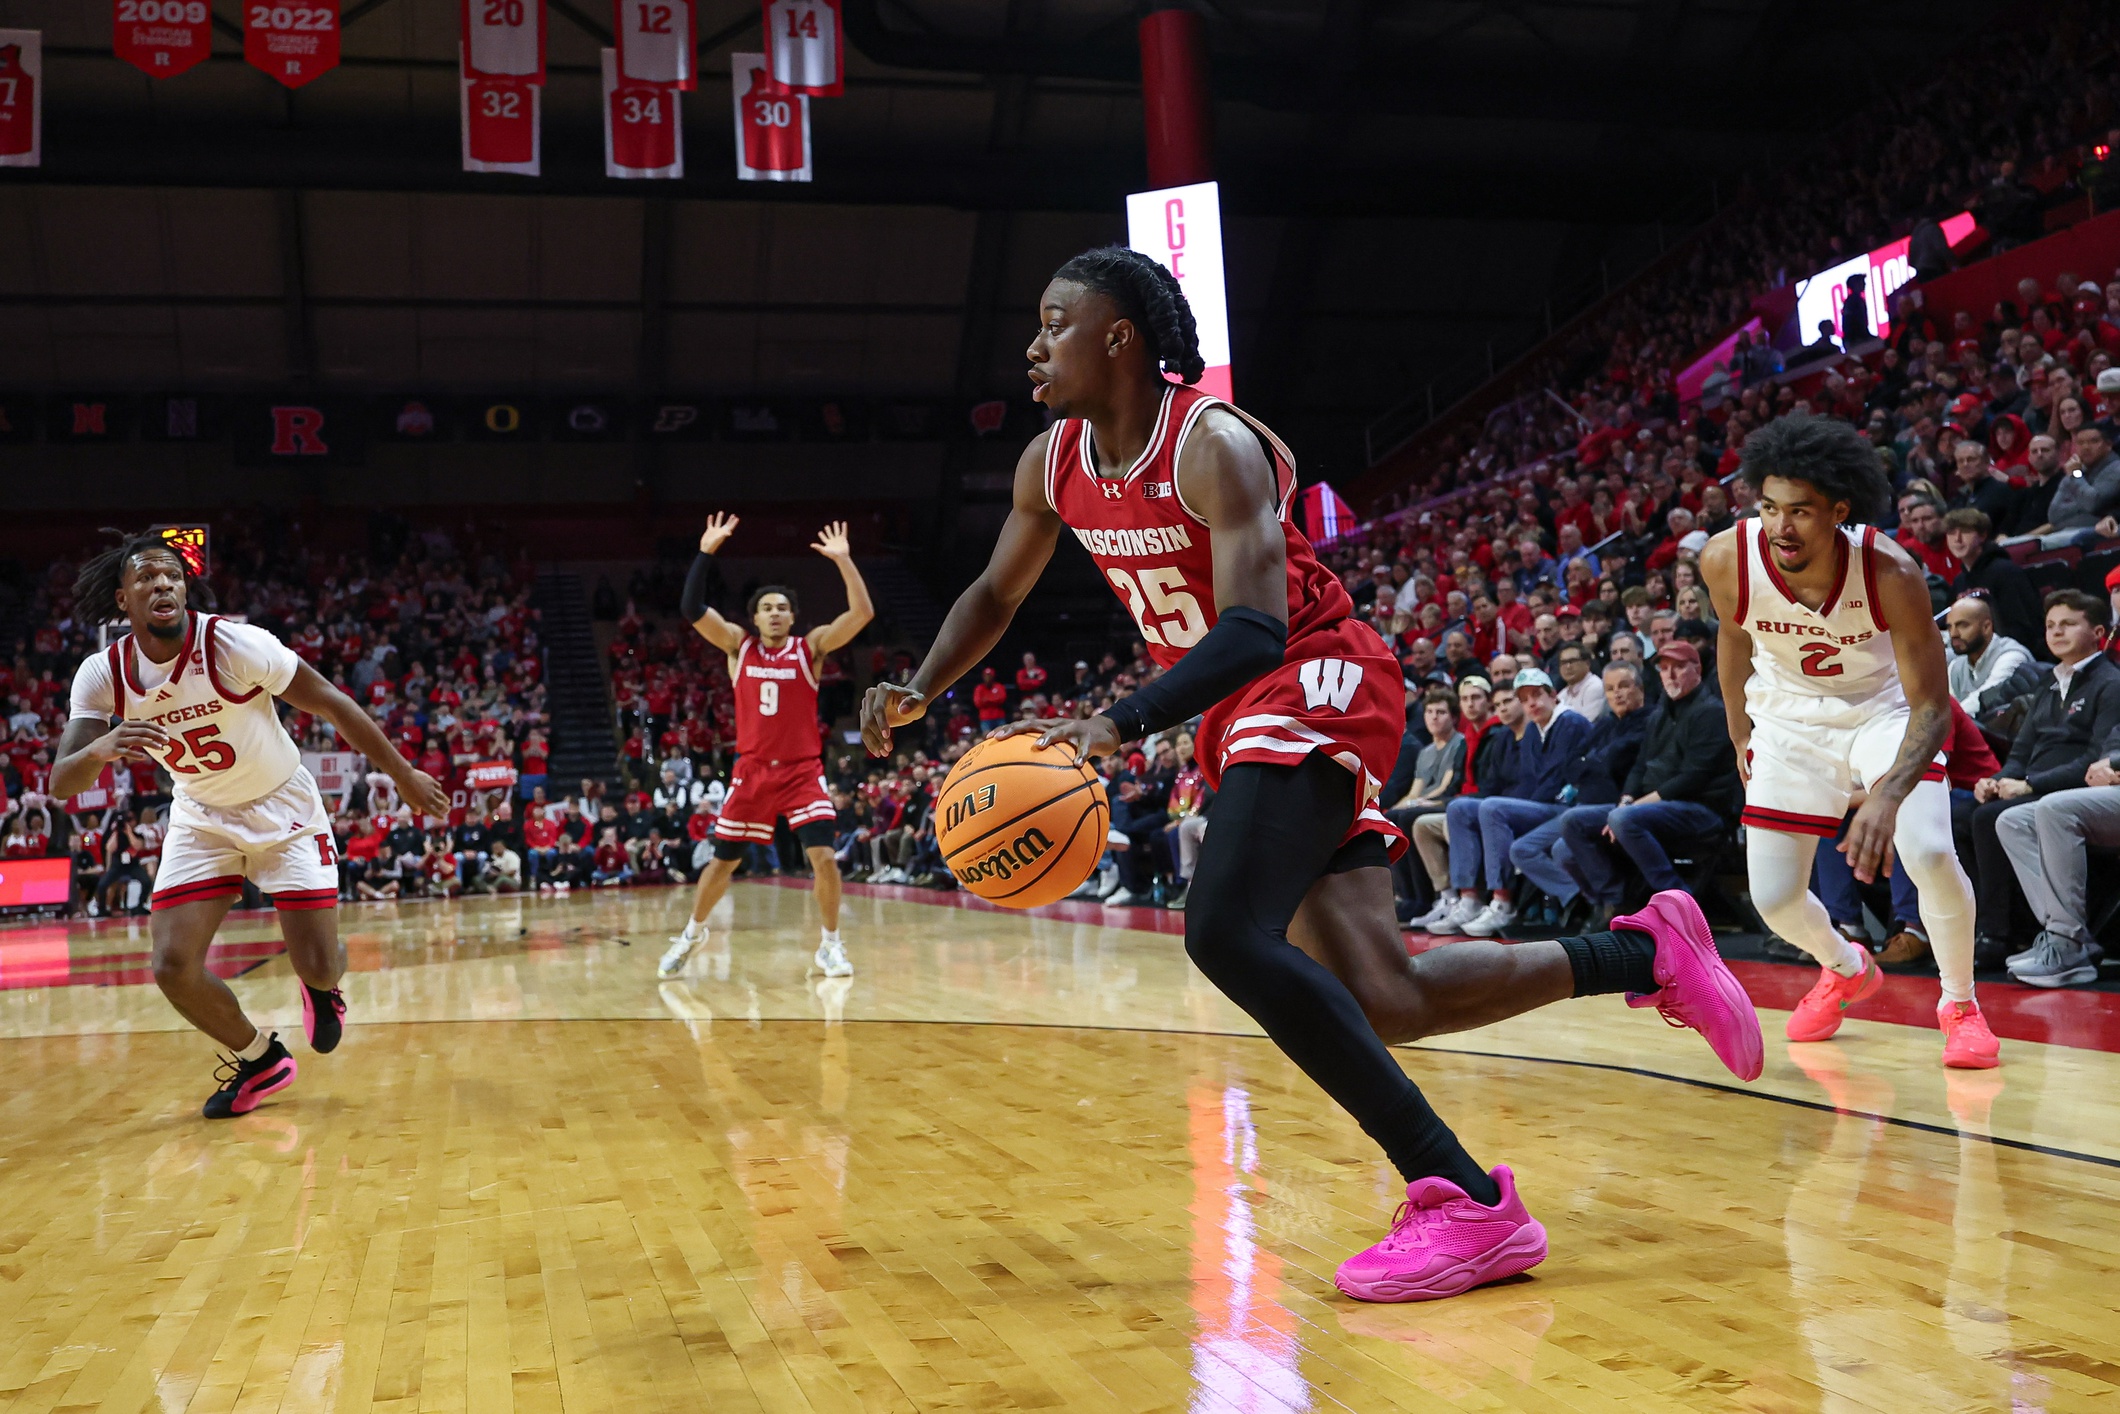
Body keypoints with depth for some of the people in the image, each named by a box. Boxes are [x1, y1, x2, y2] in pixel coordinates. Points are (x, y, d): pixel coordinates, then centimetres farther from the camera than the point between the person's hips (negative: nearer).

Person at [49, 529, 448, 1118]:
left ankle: (322, 987, 33)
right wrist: (101, 748, -43)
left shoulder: (235, 645, -26)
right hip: (202, 818, 3)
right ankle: (259, 1060, 17)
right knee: (174, 966, -11)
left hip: (284, 809, -3)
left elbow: (330, 702, -15)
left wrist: (403, 774, -10)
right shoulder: (102, 676, -15)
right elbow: (61, 783, -18)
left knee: (317, 967, -8)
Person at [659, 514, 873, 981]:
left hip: (803, 771, -1)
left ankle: (830, 945, 4)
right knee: (723, 862, 10)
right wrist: (706, 552, -15)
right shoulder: (739, 645, 3)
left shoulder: (811, 646, -1)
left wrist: (843, 560, -20)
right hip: (751, 771, 2)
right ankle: (690, 936, 33)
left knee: (824, 857, -15)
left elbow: (862, 613, -13)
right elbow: (692, 609, -9)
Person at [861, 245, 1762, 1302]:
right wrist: (921, 690, 0)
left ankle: (1463, 1201, -23)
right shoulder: (1054, 462, 4)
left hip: (1315, 688, -8)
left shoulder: (1214, 445, -19)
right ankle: (1644, 953, 16)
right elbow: (996, 594, 18)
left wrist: (1119, 724, -41)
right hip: (1239, 718, 8)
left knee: (1227, 934, -29)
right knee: (1383, 1005, -2)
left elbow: (1255, 632, -30)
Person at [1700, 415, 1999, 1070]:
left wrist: (1887, 796, -45)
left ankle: (1959, 1004, 5)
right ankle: (1846, 970, 35)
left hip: (1885, 709, -2)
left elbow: (1932, 707, -28)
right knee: (1773, 897, -1)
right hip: (1792, 716, 3)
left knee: (1930, 855, -24)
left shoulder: (1891, 573, -32)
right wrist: (1740, 736, 8)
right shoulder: (1727, 559, -25)